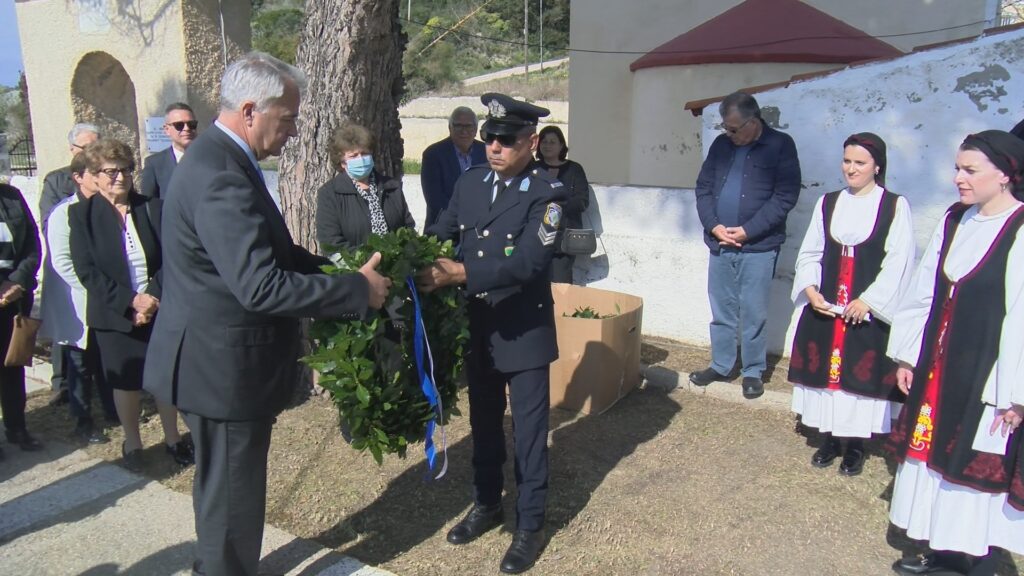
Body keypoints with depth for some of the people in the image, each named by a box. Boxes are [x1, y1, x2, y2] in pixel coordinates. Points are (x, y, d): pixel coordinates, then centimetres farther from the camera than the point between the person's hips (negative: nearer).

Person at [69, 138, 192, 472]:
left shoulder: (151, 207, 2)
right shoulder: (82, 213, -2)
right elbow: (86, 270, -9)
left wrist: (153, 299, -14)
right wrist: (131, 301, -17)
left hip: (159, 309, 1)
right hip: (116, 315, -1)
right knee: (126, 383, 10)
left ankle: (172, 438, 25)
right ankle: (132, 443, 29)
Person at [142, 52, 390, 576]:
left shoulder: (220, 160, 8)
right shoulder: (221, 178, -26)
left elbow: (270, 254, 14)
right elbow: (261, 287, -32)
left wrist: (342, 270, 3)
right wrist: (358, 290, -23)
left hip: (219, 360, 11)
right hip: (223, 368, -11)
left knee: (225, 488, 27)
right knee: (231, 495, 8)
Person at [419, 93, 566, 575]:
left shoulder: (546, 193, -15)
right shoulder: (469, 182, 2)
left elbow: (528, 262, -26)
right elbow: (439, 233, 4)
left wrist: (460, 273, -34)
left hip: (524, 331, -5)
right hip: (476, 329, 5)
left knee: (528, 431, 9)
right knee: (484, 423, 20)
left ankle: (530, 524, 26)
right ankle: (487, 505, 40)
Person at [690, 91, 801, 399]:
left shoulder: (780, 145, -4)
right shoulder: (721, 144, 9)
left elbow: (785, 196, -9)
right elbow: (703, 187, 10)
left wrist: (747, 230, -15)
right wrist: (714, 226, -6)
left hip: (758, 247, -4)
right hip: (719, 244, 4)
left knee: (754, 314, 2)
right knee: (721, 311, 12)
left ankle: (753, 371, 17)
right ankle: (720, 365, 26)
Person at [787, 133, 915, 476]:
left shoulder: (895, 206, -3)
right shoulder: (827, 203, 8)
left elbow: (898, 262, -8)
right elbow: (809, 253, 10)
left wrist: (868, 300, -14)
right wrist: (810, 289, -5)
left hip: (870, 311, -3)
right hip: (824, 308, 4)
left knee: (860, 374, 2)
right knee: (826, 369, 9)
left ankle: (855, 445, 17)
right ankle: (830, 438, 24)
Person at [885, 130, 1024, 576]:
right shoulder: (954, 221, 5)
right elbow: (922, 292, 9)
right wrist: (907, 356, 9)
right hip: (939, 368, 7)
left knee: (983, 467, 5)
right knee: (938, 454, 16)